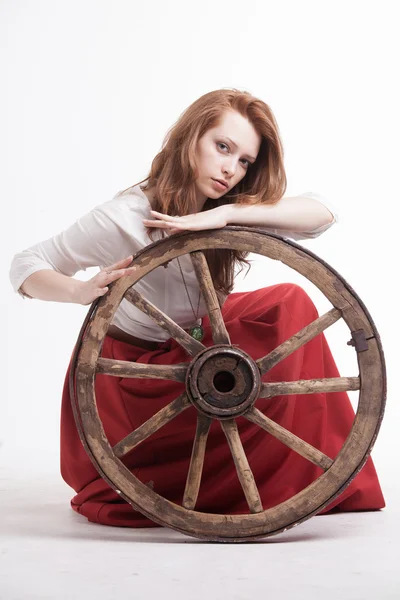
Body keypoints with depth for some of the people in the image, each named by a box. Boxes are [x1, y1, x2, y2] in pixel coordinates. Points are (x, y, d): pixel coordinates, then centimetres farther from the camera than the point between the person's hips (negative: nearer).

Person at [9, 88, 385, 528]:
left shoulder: (227, 214, -8)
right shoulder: (126, 217, -22)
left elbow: (322, 212, -23)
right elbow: (25, 267, -17)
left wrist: (224, 214, -36)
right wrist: (84, 291, -39)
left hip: (195, 352, 6)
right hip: (128, 374, -5)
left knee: (291, 305, -9)